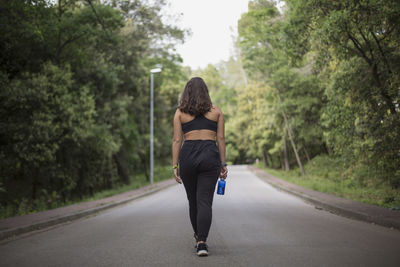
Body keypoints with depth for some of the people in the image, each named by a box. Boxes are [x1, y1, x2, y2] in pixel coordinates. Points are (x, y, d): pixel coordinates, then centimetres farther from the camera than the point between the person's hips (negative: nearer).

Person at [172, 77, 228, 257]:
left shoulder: (180, 112, 7)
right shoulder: (216, 111, 9)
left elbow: (177, 140, 2)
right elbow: (221, 138, 6)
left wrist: (175, 166, 3)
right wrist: (223, 164, 11)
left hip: (187, 156, 1)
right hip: (210, 156, -1)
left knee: (193, 201, 16)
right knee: (205, 201, -3)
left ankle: (198, 237, 31)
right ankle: (202, 242, -15)